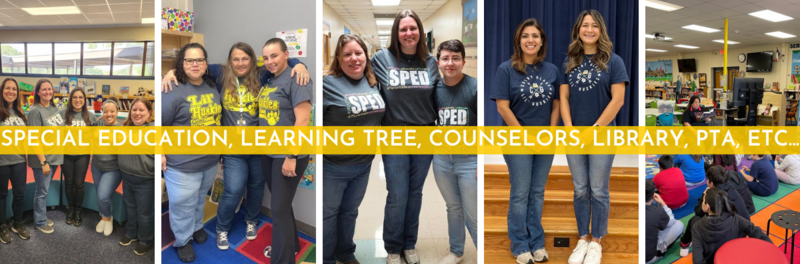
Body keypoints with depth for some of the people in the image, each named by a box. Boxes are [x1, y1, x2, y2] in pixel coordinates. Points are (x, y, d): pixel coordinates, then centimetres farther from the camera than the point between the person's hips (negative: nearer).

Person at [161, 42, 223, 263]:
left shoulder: (212, 88, 4)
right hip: (183, 163, -6)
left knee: (200, 198, 24)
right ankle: (182, 240, 26)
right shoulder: (174, 90, -16)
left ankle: (196, 227, 46)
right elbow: (160, 123, -12)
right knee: (183, 204, 6)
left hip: (210, 160, 6)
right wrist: (160, 154, -13)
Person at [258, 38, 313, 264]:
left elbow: (303, 120, -21)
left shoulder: (297, 78, -15)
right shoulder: (268, 81, 10)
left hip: (287, 154, -8)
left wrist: (292, 156, -22)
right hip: (268, 153, 8)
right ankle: (291, 244, 38)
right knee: (279, 204, 20)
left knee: (280, 208, -4)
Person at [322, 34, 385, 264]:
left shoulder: (373, 83, 4)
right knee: (328, 213, 11)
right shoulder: (328, 84, -17)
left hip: (364, 164, 6)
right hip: (333, 166, -6)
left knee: (350, 211, 22)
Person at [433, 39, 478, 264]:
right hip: (441, 159, 4)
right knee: (453, 208, 20)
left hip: (470, 160, -4)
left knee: (473, 215, 2)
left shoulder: (474, 87, -12)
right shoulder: (434, 89, 0)